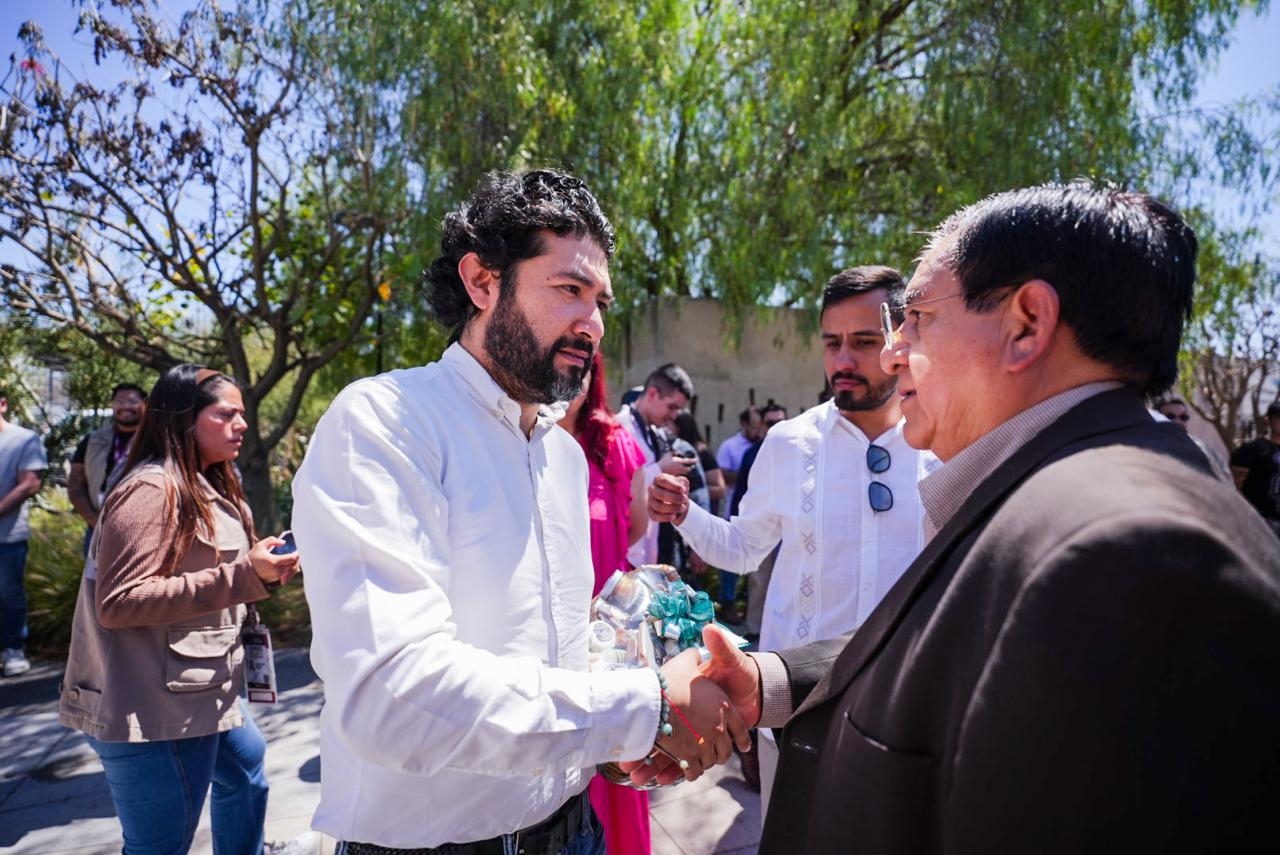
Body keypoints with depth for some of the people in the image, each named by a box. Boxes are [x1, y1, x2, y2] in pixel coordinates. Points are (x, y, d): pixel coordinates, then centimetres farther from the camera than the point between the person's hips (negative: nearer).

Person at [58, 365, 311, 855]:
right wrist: (244, 574, -27)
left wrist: (260, 565, 5)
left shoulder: (205, 486, 13)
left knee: (244, 763, 29)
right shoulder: (152, 490, -19)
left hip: (200, 691, 10)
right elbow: (117, 603, -25)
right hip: (155, 709, -10)